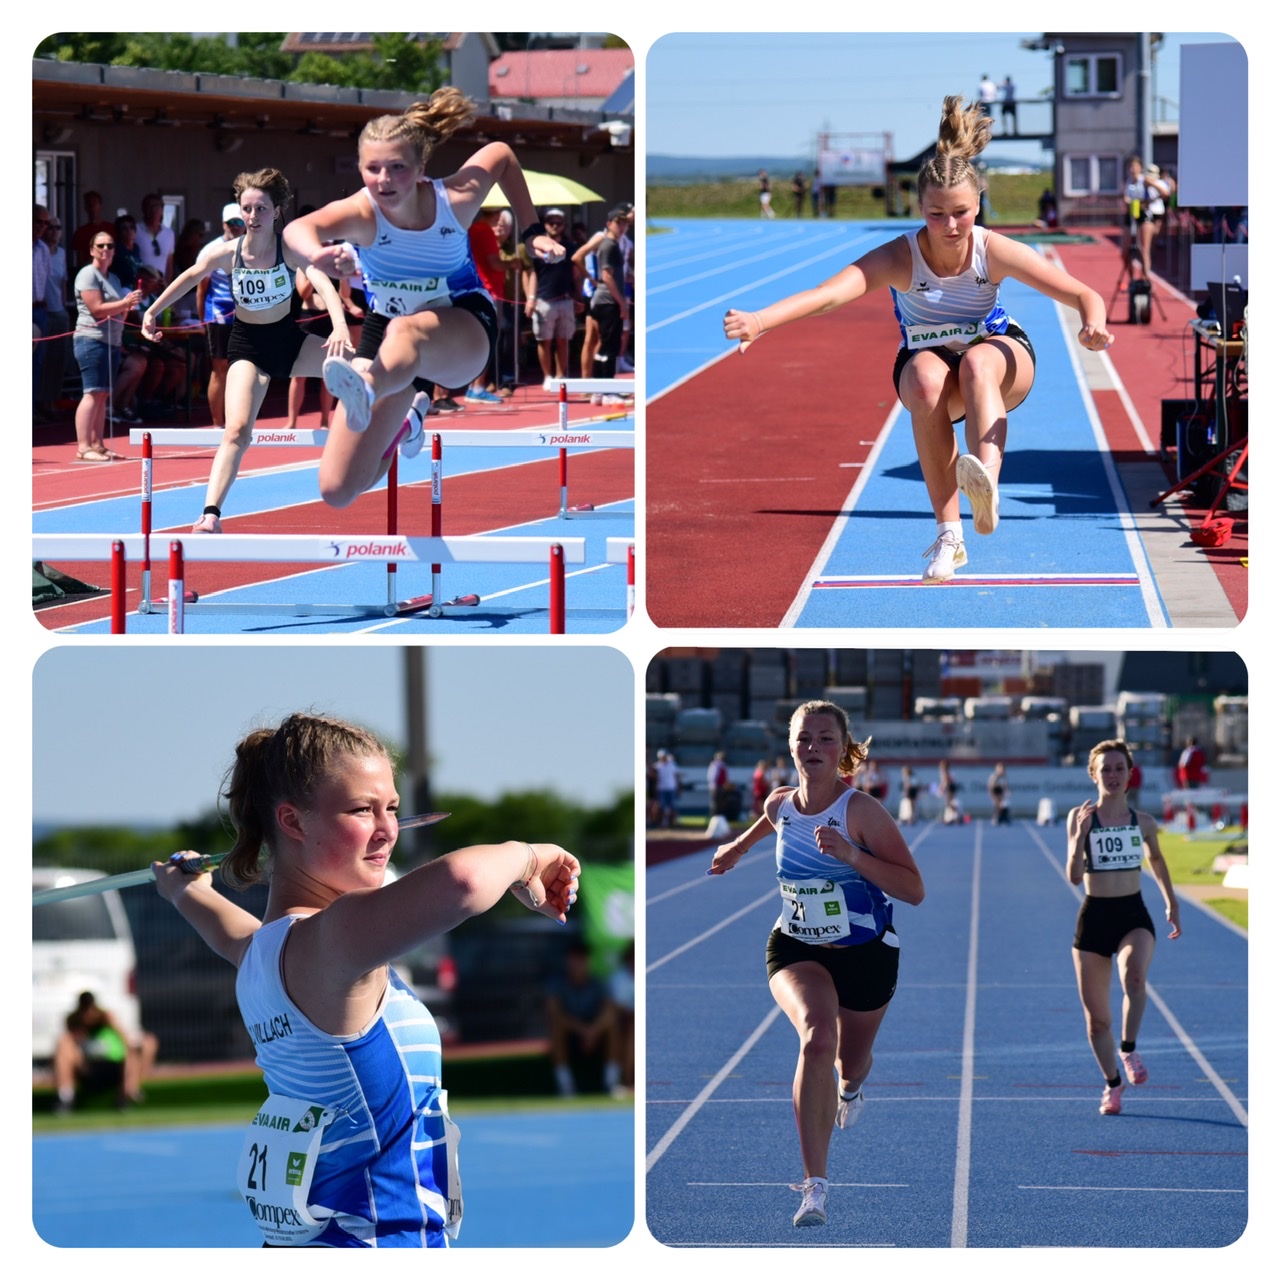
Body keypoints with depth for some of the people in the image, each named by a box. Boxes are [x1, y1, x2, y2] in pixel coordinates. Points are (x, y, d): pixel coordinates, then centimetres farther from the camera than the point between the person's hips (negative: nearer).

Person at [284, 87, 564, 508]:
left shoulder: (456, 200, -21)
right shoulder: (363, 213, -26)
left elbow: (501, 153, 4)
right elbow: (298, 228, -51)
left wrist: (532, 231, 4)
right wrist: (318, 253, -74)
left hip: (464, 332, -2)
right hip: (386, 331, 2)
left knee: (406, 332, -41)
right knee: (338, 491, 1)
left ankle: (366, 389, -78)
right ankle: (403, 425, 37)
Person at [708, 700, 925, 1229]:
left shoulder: (861, 810, -21)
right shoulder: (781, 805, -7)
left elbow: (914, 890, -24)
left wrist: (852, 856, -34)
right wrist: (740, 845, 31)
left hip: (866, 953, -1)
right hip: (796, 949, 1)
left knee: (851, 1061, 19)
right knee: (817, 1036, -29)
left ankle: (849, 1086, 63)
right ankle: (815, 1185, -30)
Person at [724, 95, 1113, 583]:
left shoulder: (996, 252, -21)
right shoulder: (901, 258, -24)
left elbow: (1083, 294, -24)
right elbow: (830, 292, -40)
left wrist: (1093, 324, -49)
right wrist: (760, 319, -58)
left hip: (1001, 355, 0)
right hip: (926, 357, 0)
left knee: (977, 362, -37)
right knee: (928, 383, -36)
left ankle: (987, 484, -61)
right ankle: (948, 535, -32)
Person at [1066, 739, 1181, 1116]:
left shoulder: (1143, 823, 3)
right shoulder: (1080, 818, -4)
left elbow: (1156, 861, 24)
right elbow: (1074, 875, -12)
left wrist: (1171, 903, 30)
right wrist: (1080, 834, -24)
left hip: (1134, 916, 0)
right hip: (1094, 916, 0)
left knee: (1134, 975, -35)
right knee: (1096, 1015, 6)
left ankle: (1129, 1050, -21)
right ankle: (1112, 1083, 27)